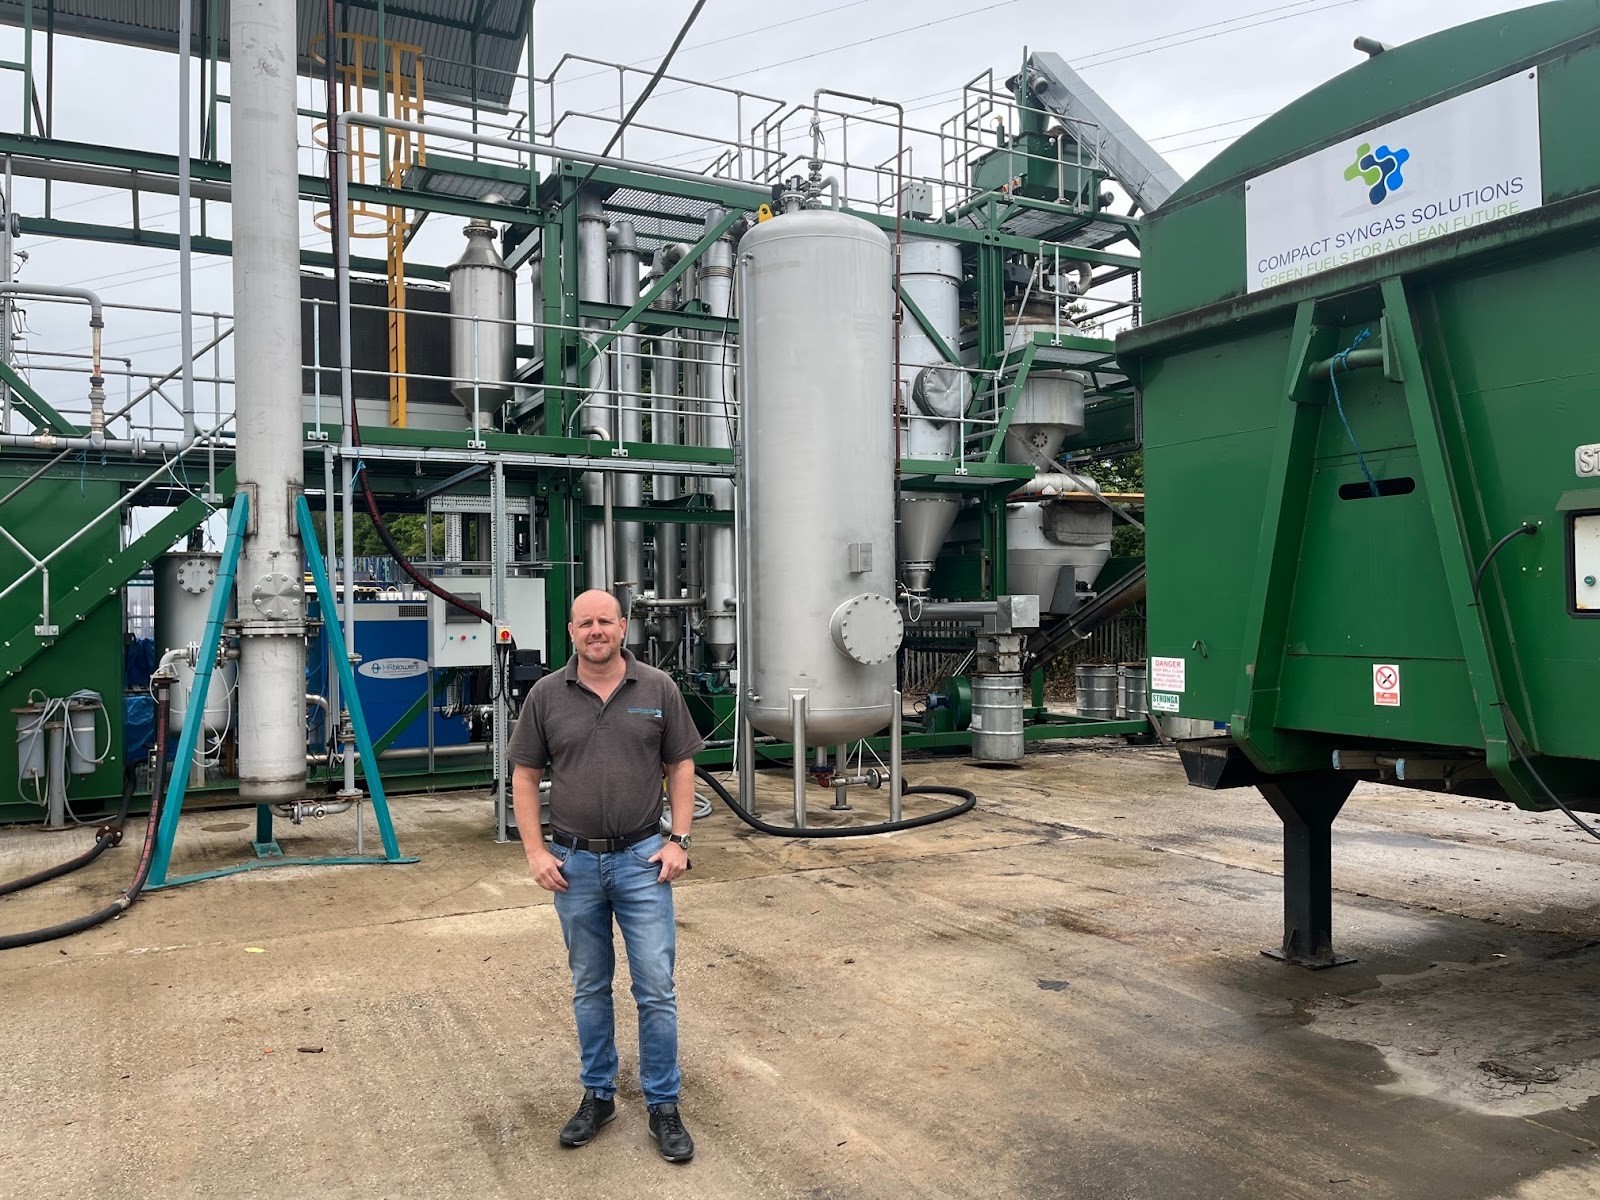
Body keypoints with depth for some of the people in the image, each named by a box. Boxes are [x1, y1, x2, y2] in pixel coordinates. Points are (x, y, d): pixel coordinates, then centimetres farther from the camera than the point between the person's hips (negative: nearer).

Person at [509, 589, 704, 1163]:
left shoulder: (658, 688, -3)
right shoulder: (546, 695, -1)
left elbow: (680, 767, 2)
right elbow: (524, 776, 4)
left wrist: (678, 841, -5)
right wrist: (536, 851, -3)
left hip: (642, 859, -1)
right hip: (573, 863, 1)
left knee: (657, 989, 1)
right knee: (589, 988, 15)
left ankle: (663, 1106, 17)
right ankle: (598, 1095, 31)